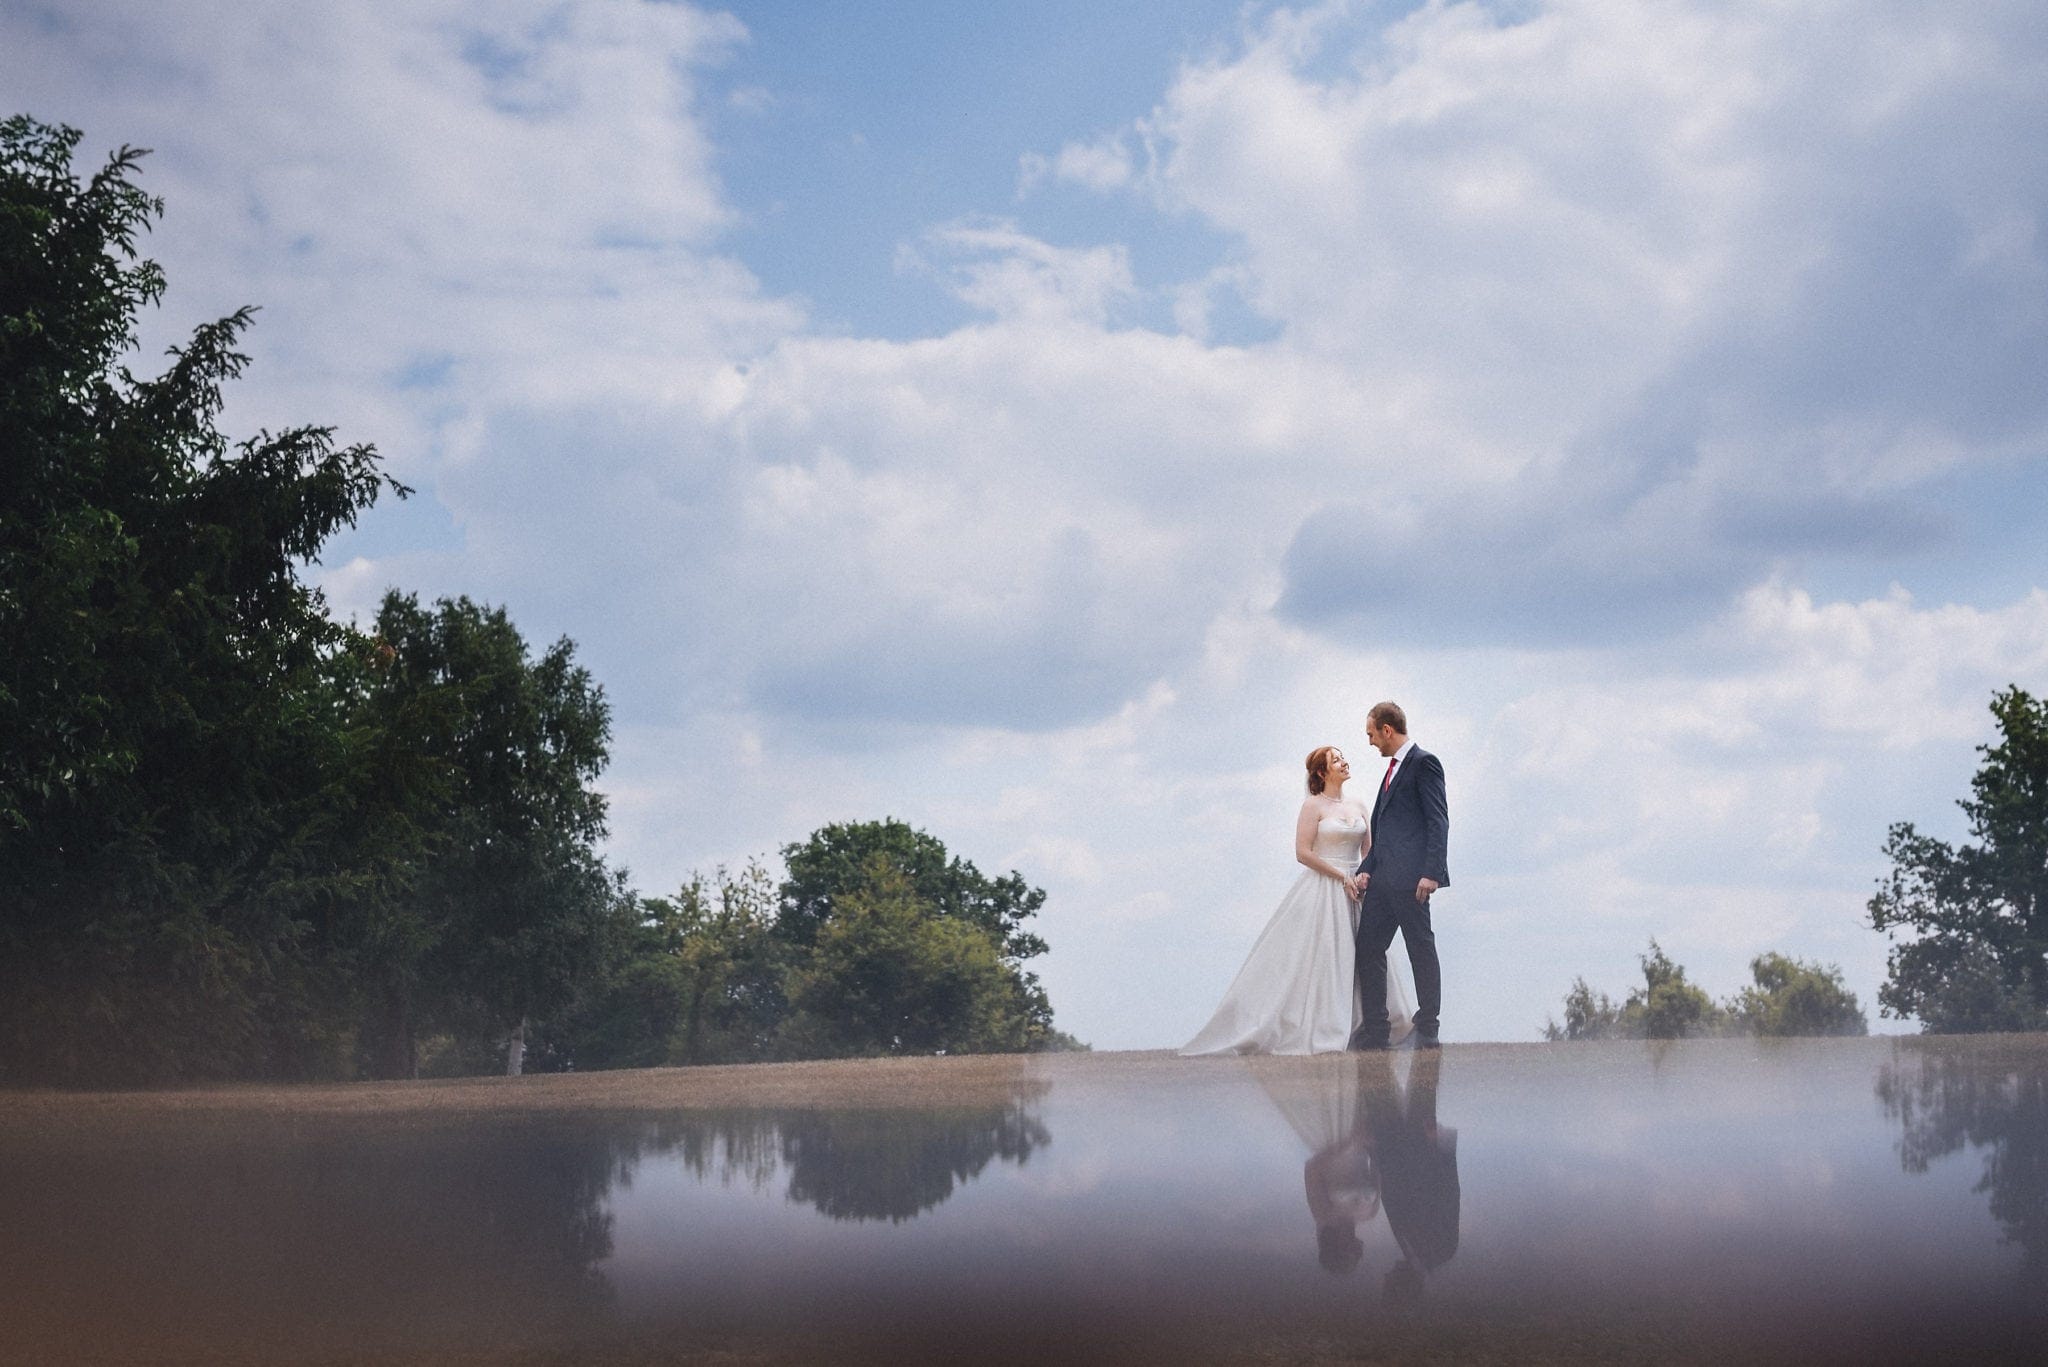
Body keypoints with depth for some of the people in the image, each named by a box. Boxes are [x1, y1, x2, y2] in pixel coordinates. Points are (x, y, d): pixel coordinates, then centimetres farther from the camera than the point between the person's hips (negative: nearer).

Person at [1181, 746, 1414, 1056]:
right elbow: (1303, 853, -10)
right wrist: (1342, 877, -12)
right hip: (1322, 889, -6)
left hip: (1354, 889, 6)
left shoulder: (1358, 808, 14)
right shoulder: (1314, 806, -3)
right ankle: (1317, 1029, -4)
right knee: (1320, 956, -8)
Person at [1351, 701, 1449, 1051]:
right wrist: (1367, 868, 12)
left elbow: (1438, 821, -13)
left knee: (1421, 949, -1)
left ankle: (1427, 1029, 5)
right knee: (1368, 947, 6)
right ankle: (1375, 1029, 10)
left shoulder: (1423, 763, -6)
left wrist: (1431, 872, -20)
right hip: (1383, 877, 9)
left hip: (1409, 877, -9)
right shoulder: (1394, 768, 22)